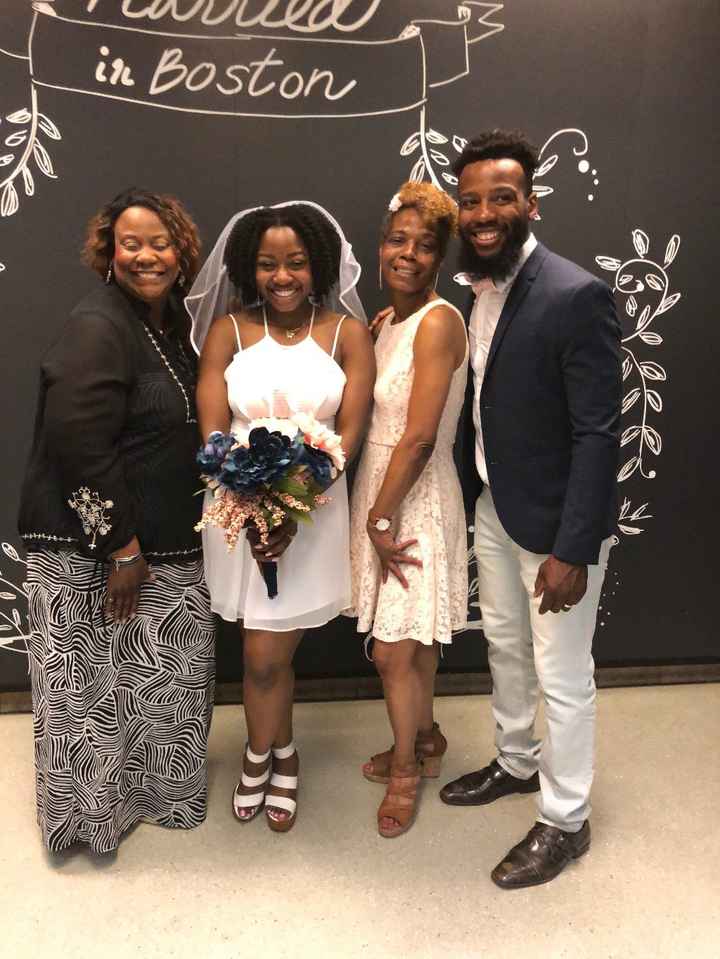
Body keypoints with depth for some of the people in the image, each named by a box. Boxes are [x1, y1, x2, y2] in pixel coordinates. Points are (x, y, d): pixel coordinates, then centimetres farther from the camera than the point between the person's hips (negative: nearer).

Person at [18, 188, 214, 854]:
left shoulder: (173, 319, 8)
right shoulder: (98, 326, -17)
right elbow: (78, 445, -23)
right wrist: (121, 547, -20)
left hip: (169, 542, 8)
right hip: (93, 548, -8)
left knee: (158, 675, 20)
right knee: (99, 683, 9)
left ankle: (148, 788, 43)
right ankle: (92, 811, 33)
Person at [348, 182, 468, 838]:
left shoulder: (439, 322, -17)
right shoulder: (383, 322, 9)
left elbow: (419, 438, -21)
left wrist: (382, 519, -15)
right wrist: (375, 515, 6)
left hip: (415, 500, -7)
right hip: (380, 490, 7)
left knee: (394, 651, 4)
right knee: (413, 642, 21)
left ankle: (405, 768, 28)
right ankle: (423, 742, 41)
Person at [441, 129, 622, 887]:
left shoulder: (576, 296, -20)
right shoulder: (475, 288, 2)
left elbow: (598, 434, -21)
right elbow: (479, 403, 7)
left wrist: (572, 551, -23)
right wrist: (465, 494, 7)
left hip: (555, 520, -7)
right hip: (493, 508, 8)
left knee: (562, 677, 8)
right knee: (504, 647, 23)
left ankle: (564, 820, 30)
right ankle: (518, 763, 47)